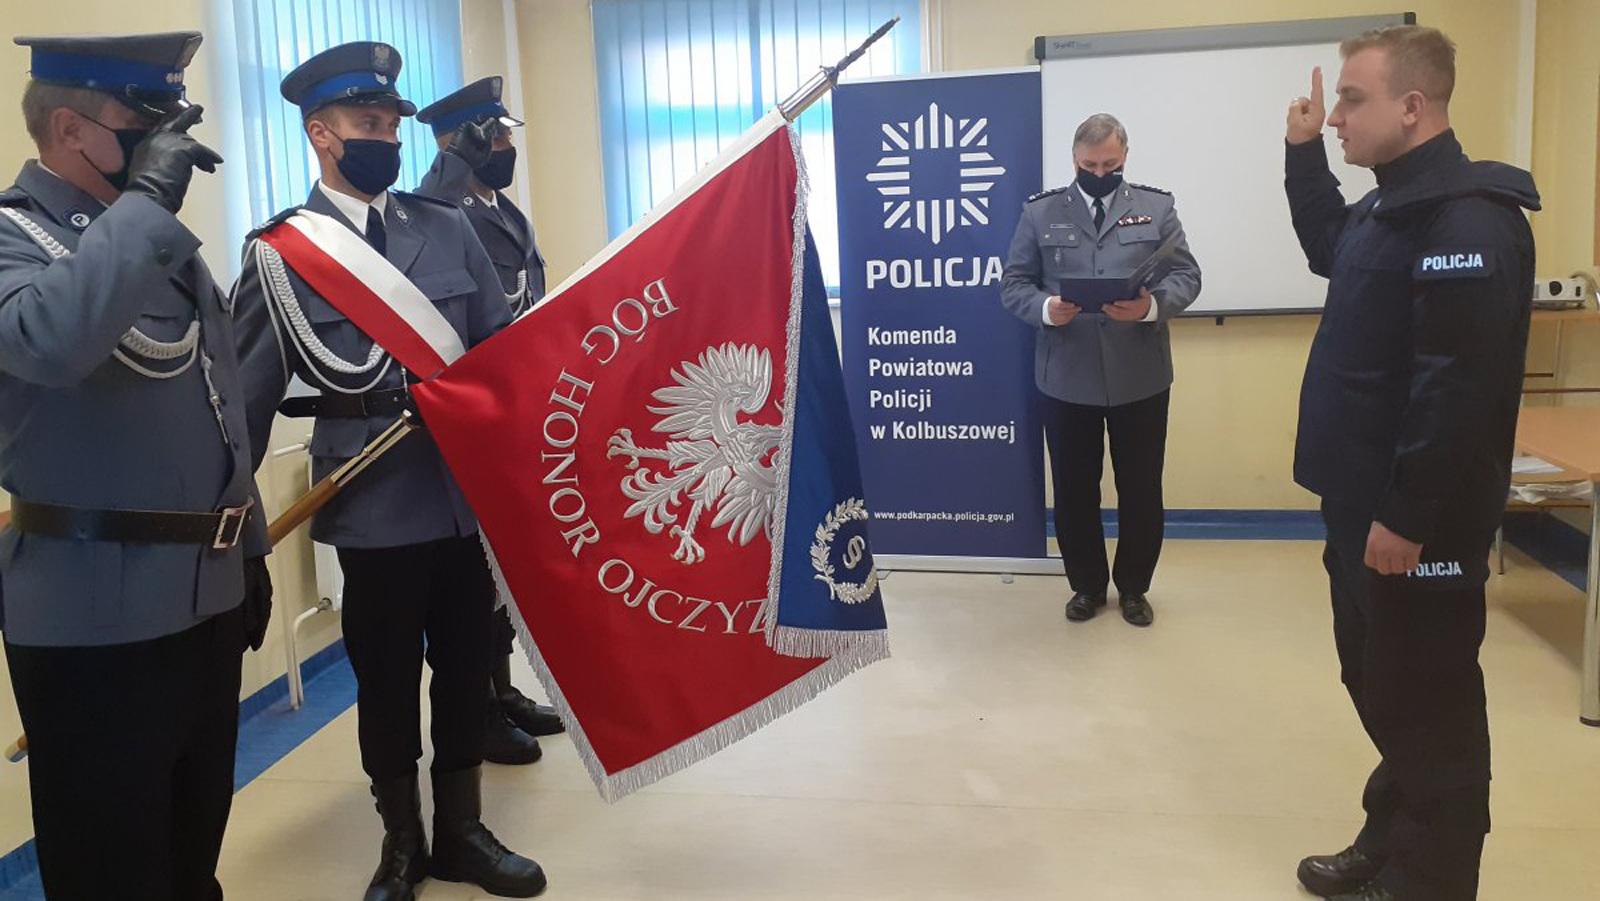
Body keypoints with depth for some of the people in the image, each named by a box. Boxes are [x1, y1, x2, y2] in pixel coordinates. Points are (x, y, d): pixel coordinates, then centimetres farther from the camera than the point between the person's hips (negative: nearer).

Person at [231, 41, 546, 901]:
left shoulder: (448, 228, 6)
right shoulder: (278, 253, -3)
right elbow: (249, 392, -2)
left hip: (468, 496, 3)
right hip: (374, 508, -3)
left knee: (466, 666, 14)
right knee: (385, 679, 11)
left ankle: (461, 831, 33)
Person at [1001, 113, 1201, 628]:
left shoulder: (1156, 208, 6)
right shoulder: (1040, 212, 5)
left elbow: (1186, 275, 0)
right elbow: (1013, 283, 2)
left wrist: (1153, 305, -21)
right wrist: (1045, 309, -19)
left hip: (1140, 377, 0)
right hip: (1066, 378, 0)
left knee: (1141, 489, 9)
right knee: (1074, 489, 10)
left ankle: (1134, 587, 27)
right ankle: (1087, 585, 28)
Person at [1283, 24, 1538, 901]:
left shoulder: (1466, 221, -20)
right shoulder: (1394, 205, 12)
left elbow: (1458, 389, -25)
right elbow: (1329, 250, 34)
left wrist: (1406, 518, -22)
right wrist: (1304, 150, 22)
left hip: (1417, 520, -10)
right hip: (1365, 503, 10)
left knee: (1427, 706, 4)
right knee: (1377, 685, 19)